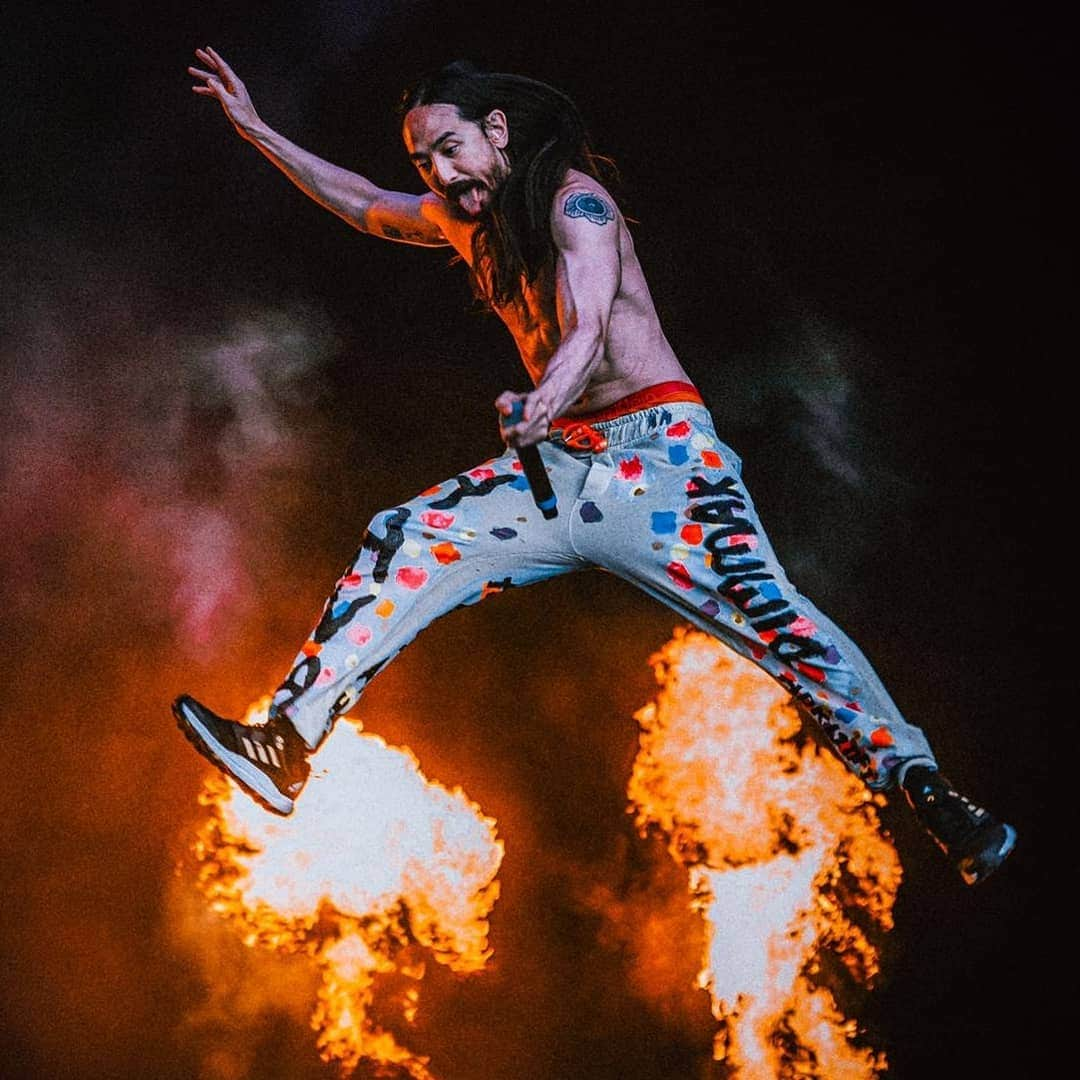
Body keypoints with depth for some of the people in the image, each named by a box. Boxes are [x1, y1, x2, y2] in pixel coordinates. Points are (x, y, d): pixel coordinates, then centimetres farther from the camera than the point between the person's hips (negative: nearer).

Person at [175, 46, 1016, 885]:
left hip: (656, 449, -7)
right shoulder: (464, 219, 14)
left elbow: (589, 331, -25)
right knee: (400, 544, -6)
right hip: (562, 465, 7)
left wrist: (541, 406, -45)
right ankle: (287, 749, -7)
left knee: (768, 611, -23)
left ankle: (927, 793, -26)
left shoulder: (572, 198, -9)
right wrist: (255, 129, 30)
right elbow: (361, 201, 32)